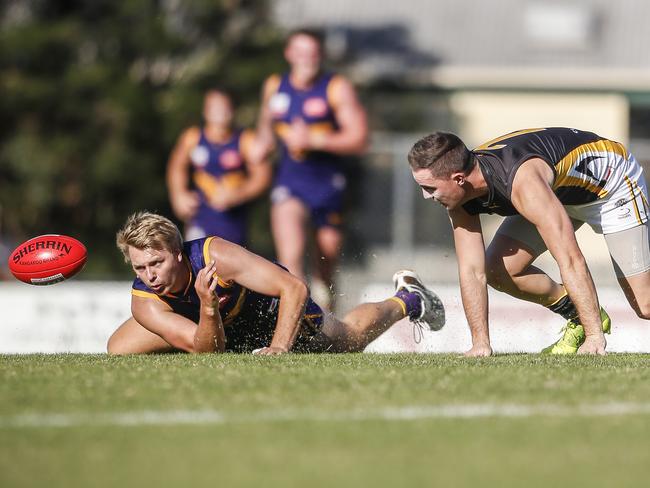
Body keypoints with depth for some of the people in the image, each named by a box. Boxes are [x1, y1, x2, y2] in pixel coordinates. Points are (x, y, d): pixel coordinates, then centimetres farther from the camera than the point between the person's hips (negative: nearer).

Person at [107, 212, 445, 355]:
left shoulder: (215, 254, -43)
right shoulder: (145, 303, -34)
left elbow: (295, 288, -40)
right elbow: (207, 350, -38)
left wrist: (279, 348, -48)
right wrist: (208, 308, -58)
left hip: (271, 307, -3)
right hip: (218, 330, 3)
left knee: (350, 341, 13)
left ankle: (407, 300, 49)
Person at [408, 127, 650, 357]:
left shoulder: (523, 182, -43)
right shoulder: (459, 192, -20)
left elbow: (571, 261, -44)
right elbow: (472, 271, -15)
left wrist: (594, 336, -45)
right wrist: (480, 343, -20)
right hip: (563, 193, 7)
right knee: (496, 270, -7)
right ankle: (577, 318, 13)